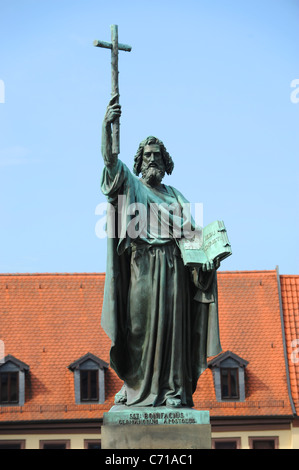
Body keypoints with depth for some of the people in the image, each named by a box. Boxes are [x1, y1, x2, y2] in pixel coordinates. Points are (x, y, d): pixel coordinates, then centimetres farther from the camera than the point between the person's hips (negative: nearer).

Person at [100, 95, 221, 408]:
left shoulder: (175, 195, 22)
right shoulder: (130, 185, 12)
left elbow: (190, 230, 14)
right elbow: (109, 159, -5)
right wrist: (106, 126, -21)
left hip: (172, 265, 2)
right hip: (141, 265, -2)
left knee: (171, 323, -4)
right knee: (139, 322, -7)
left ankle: (173, 389, -5)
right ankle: (136, 386, -4)